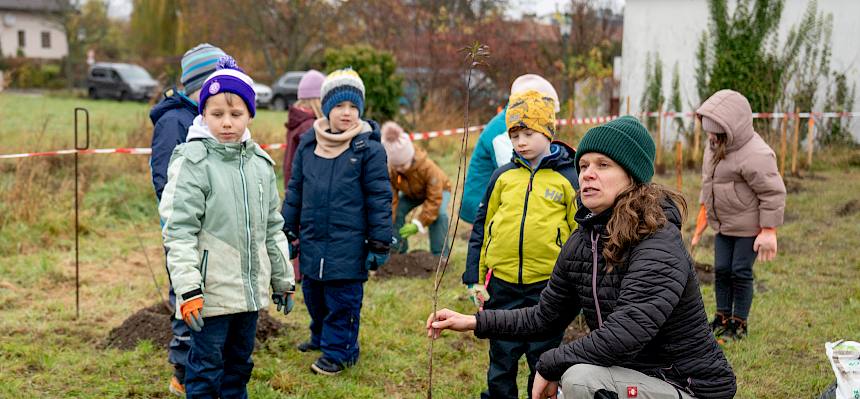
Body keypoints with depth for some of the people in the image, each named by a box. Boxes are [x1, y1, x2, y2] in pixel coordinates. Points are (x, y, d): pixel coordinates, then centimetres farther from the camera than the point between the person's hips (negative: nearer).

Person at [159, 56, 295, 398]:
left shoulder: (260, 163, 8)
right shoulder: (193, 162, -10)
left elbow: (273, 227, 16)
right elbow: (179, 231, -15)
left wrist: (283, 279, 17)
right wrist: (188, 289, -21)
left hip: (250, 290, 6)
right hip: (210, 292, -6)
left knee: (239, 363, 17)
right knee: (206, 369, 1)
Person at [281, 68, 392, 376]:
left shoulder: (368, 148, -8)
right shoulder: (308, 145, 6)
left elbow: (379, 198, -6)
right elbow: (294, 191, 14)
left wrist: (379, 245, -7)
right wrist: (289, 232, 13)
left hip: (348, 245, -5)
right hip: (312, 243, 5)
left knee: (342, 300, 3)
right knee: (313, 294, 18)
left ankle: (339, 351, 19)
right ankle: (321, 337, 40)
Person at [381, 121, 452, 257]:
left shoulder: (428, 167, -41)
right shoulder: (390, 170, -31)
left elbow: (434, 199, -39)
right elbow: (391, 198, -27)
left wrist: (418, 223, -45)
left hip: (438, 189, -4)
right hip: (411, 193, 4)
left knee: (439, 214, -32)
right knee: (396, 211, -20)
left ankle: (440, 255, -19)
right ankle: (398, 252, -3)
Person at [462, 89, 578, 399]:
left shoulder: (568, 177, -1)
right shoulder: (503, 176, 5)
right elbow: (481, 227, 10)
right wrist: (475, 277, 7)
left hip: (547, 285, -2)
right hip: (502, 284, 3)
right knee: (501, 360, 13)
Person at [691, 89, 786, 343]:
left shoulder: (754, 156, -26)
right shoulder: (715, 146, 1)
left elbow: (774, 193, -21)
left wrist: (768, 231, -18)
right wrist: (704, 211, 21)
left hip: (748, 226, -7)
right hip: (723, 224, 7)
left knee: (740, 272, 0)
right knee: (721, 269, 10)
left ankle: (739, 324, 14)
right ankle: (722, 318, 25)